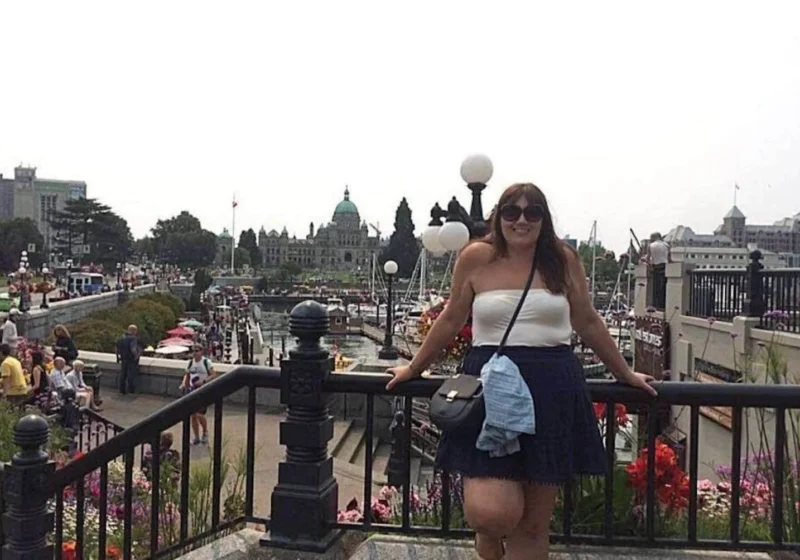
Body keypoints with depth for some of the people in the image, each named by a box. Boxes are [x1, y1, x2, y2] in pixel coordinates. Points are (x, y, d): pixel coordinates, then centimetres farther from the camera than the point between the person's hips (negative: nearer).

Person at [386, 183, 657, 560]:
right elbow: (450, 321, 12)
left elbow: (589, 324, 17)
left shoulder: (563, 260, 6)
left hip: (552, 390, 2)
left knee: (533, 525, 7)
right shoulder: (476, 258, 2)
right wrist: (414, 369, 17)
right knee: (494, 513, -15)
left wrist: (624, 374, 22)